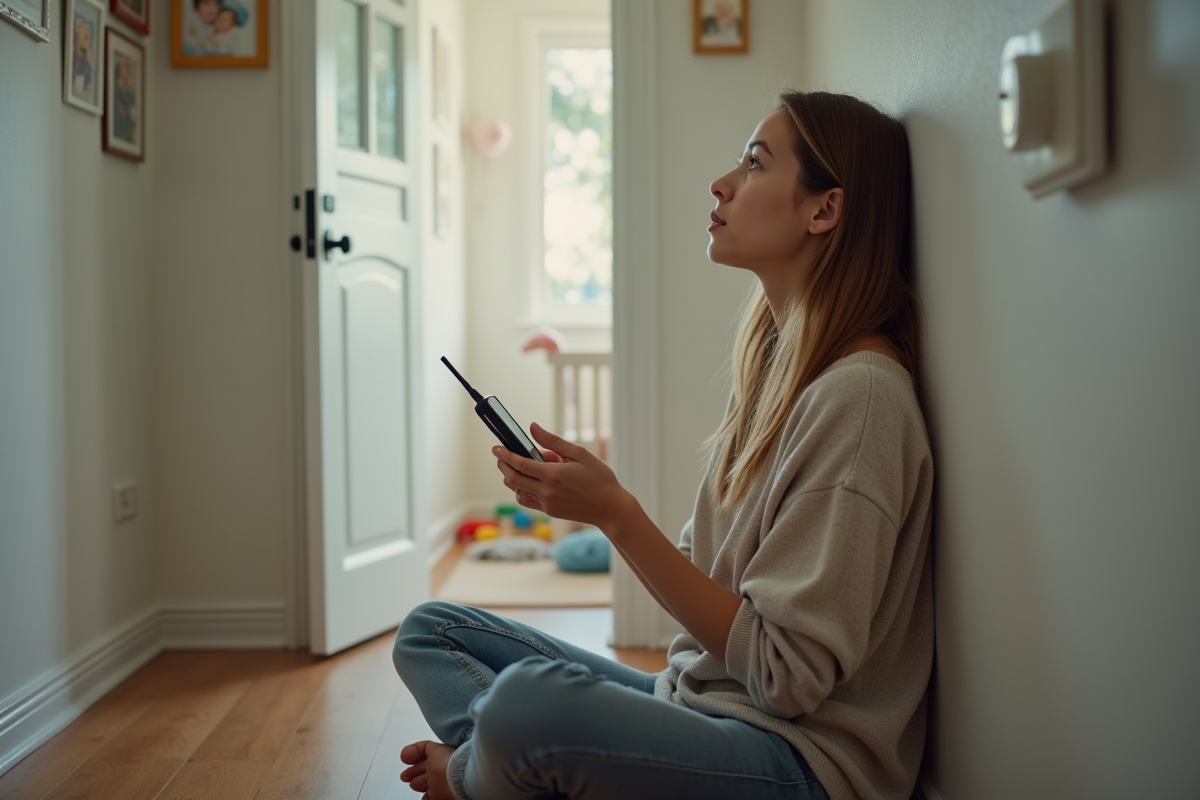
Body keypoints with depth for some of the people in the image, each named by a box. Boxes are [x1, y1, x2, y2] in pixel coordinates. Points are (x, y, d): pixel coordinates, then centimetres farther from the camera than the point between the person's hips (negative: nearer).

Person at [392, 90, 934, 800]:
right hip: (699, 701, 9)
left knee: (527, 698, -34)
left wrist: (617, 513, -22)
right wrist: (585, 496, -3)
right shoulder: (776, 365, 9)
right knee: (430, 629, 9)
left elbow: (784, 674, -20)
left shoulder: (860, 395, -19)